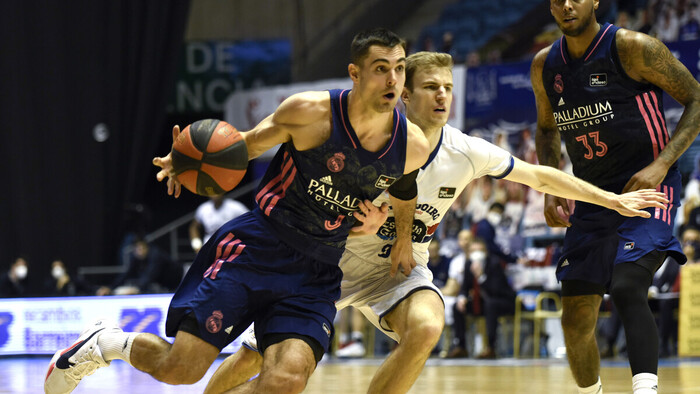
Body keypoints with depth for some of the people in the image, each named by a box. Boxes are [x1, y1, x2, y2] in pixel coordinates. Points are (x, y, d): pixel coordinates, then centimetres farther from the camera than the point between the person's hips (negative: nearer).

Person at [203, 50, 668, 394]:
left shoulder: (466, 153, -13)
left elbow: (541, 176, -2)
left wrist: (614, 201, 1)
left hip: (400, 268, 2)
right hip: (337, 257, -2)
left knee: (426, 328, -30)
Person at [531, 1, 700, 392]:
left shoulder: (632, 48, -13)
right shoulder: (545, 66, 5)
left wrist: (661, 165, -20)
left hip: (647, 188, -6)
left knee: (627, 288, -28)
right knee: (576, 316, 5)